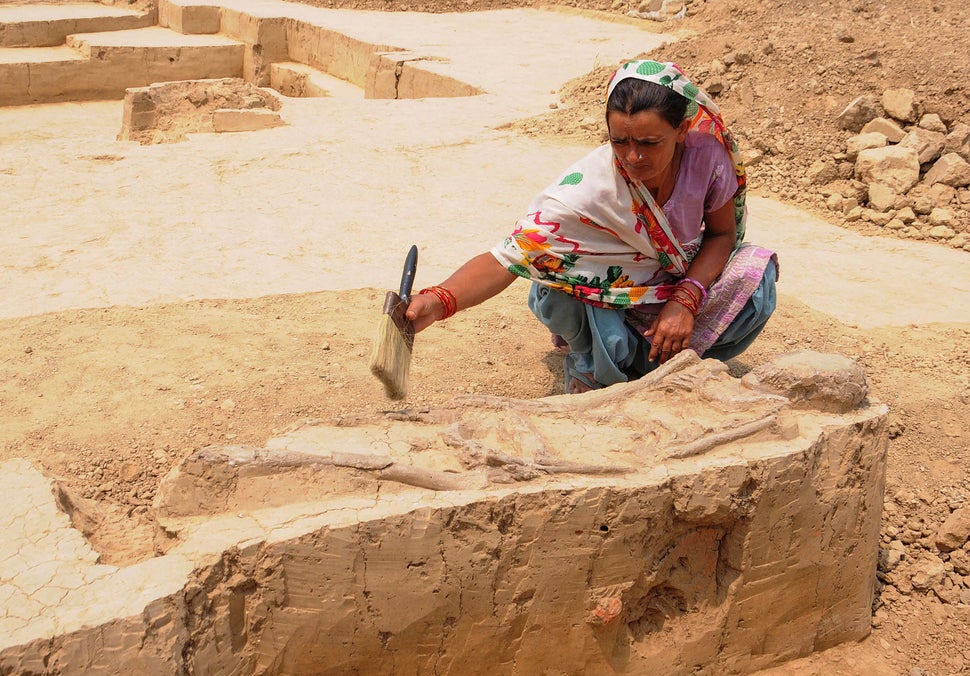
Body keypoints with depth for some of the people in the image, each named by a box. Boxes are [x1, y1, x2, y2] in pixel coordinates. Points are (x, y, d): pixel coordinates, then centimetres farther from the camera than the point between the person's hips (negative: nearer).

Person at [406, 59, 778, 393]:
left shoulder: (706, 154, -24)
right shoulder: (586, 187, -33)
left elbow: (722, 232, -7)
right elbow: (506, 258, -39)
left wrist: (686, 300, -24)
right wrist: (437, 302, -57)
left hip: (685, 283, 3)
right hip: (603, 306, -3)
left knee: (753, 277, -23)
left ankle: (645, 363, -5)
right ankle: (592, 369, -3)